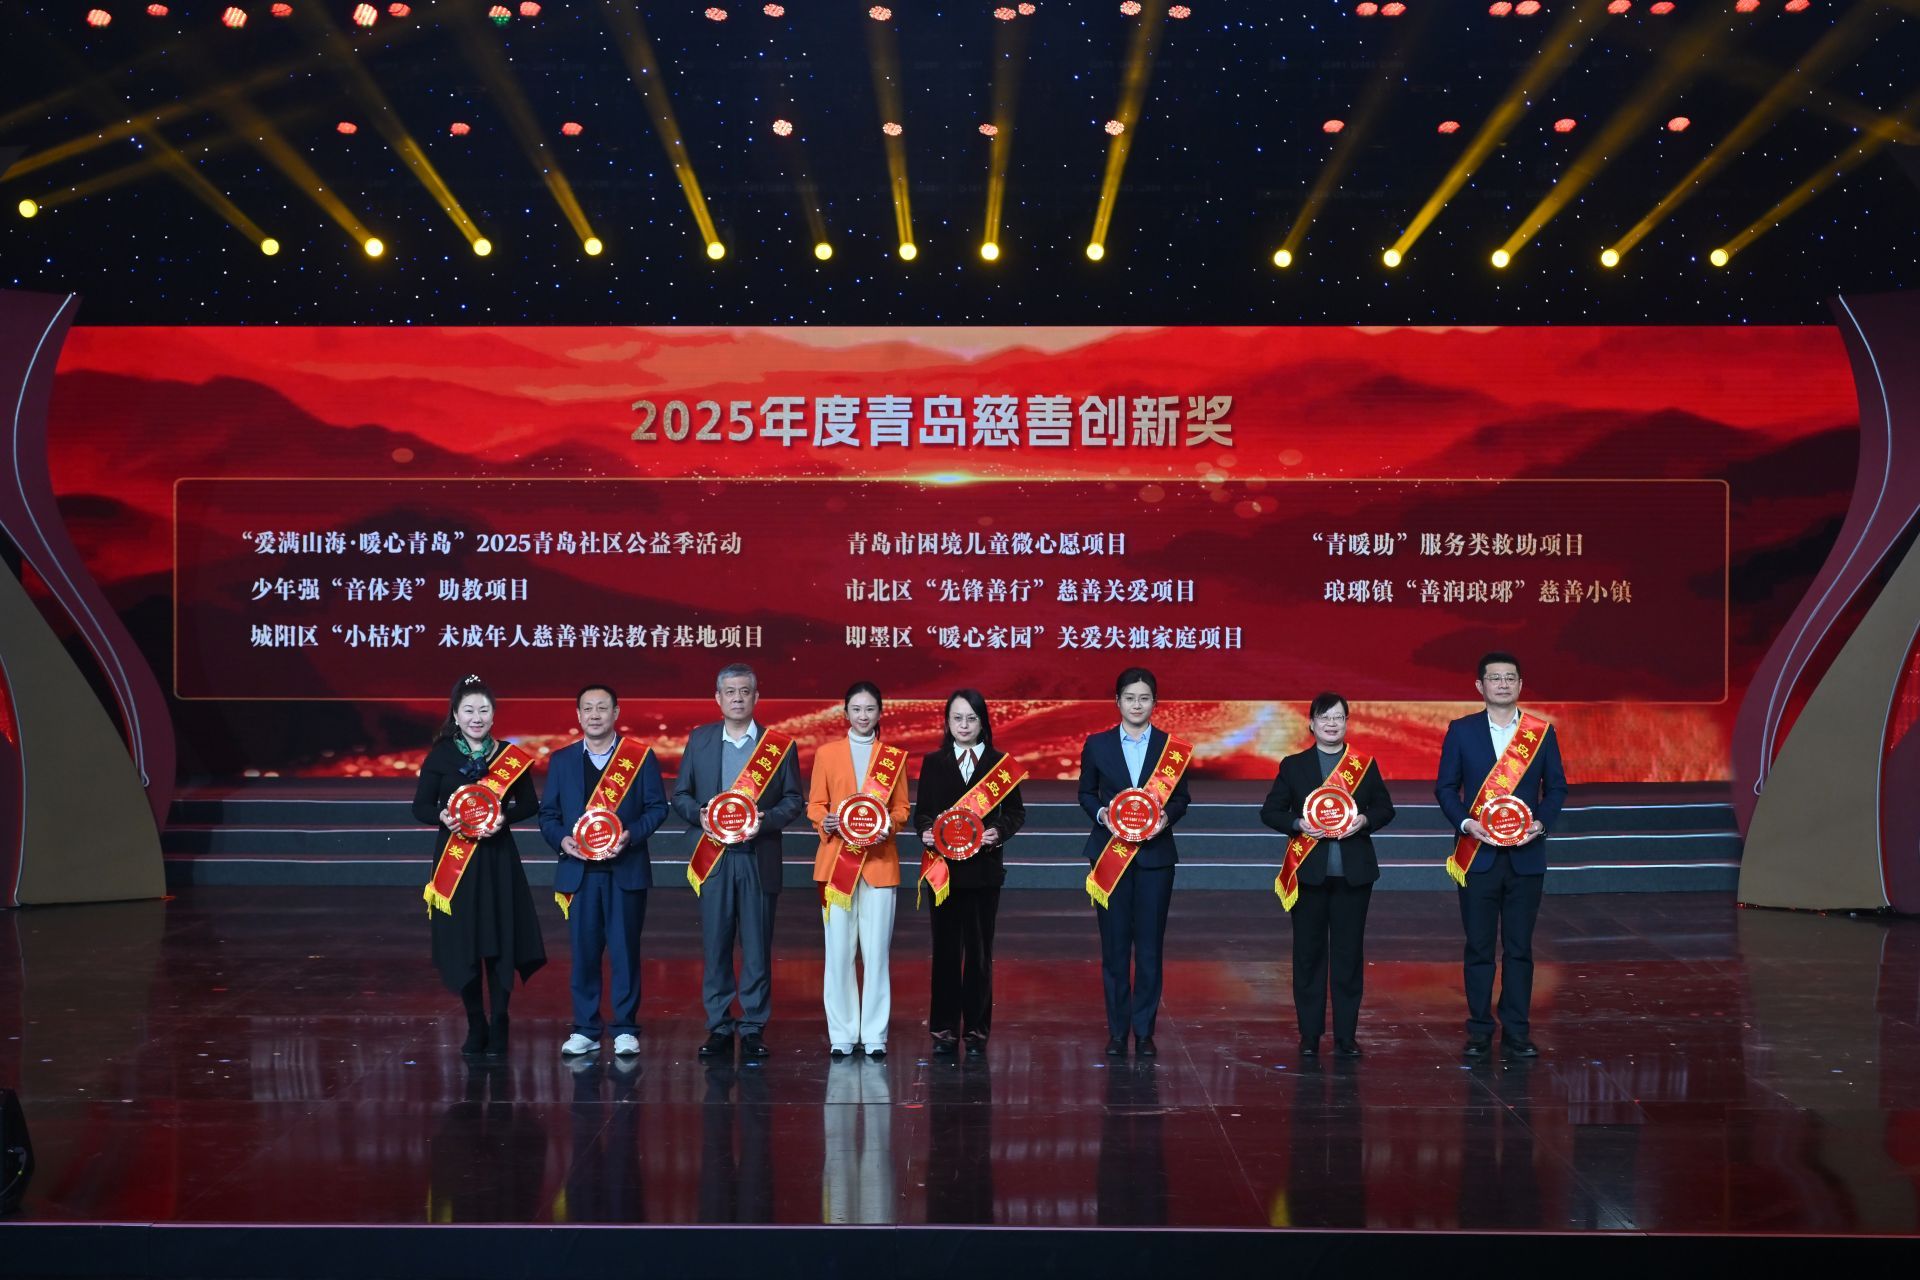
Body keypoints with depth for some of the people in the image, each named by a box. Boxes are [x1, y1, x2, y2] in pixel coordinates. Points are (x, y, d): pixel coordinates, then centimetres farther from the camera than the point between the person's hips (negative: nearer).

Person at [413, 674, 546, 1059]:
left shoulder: (509, 756, 3)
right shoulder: (440, 756, 1)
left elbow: (530, 804, 6)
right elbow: (420, 807, 1)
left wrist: (504, 817, -13)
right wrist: (443, 816, -20)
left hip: (497, 859, 0)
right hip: (454, 859, 0)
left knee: (500, 942, -2)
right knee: (461, 945, 1)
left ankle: (498, 1028, 9)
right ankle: (475, 1027, 15)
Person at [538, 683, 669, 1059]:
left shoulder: (640, 757, 4)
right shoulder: (561, 760, 10)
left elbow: (657, 806, 1)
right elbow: (548, 813, 10)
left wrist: (631, 835, -14)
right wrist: (562, 840, -9)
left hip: (626, 868, -2)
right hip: (579, 869, 2)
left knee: (625, 950, 1)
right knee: (584, 951, 3)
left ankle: (625, 1029, 8)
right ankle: (585, 1029, 11)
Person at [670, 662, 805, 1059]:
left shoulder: (779, 745, 5)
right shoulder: (699, 740, 10)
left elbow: (794, 799, 4)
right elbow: (680, 794, 11)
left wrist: (766, 820, -14)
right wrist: (700, 815, -9)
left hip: (758, 859, -1)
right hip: (714, 858, 1)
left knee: (757, 948, 1)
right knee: (715, 945, 3)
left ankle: (753, 1028, 8)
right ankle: (718, 1027, 10)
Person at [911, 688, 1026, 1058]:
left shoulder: (1000, 763, 4)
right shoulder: (933, 763, 6)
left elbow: (1016, 812, 5)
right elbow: (921, 811, 6)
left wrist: (998, 832, -14)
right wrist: (925, 831, -15)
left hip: (984, 868, 0)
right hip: (943, 866, 0)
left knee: (980, 950, 4)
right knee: (946, 948, 3)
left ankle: (976, 1029, 10)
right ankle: (944, 1029, 9)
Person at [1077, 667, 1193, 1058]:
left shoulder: (1172, 747, 4)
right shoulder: (1097, 745, 4)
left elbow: (1182, 797, 7)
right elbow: (1085, 793, 10)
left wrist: (1166, 816, -13)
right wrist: (1102, 813, -10)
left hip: (1154, 854, 0)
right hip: (1110, 853, 0)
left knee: (1150, 944, 0)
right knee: (1114, 944, 2)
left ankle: (1144, 1030, 8)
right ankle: (1117, 1030, 10)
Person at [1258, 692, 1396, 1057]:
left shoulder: (1366, 765, 8)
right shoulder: (1294, 766, 5)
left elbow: (1385, 808, 11)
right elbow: (1270, 811, 5)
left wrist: (1364, 820, -9)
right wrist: (1298, 824, -13)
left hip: (1353, 873, 1)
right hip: (1309, 872, -1)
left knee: (1349, 954, 2)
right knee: (1308, 954, 3)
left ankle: (1346, 1036, 8)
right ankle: (1309, 1034, 10)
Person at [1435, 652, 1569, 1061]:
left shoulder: (1542, 732, 5)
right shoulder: (1461, 731, 2)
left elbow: (1556, 787, 8)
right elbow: (1446, 787, 4)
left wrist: (1541, 823, -9)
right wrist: (1465, 823, -12)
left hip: (1525, 855, 1)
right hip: (1478, 855, -1)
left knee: (1519, 948, 4)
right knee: (1479, 947, 4)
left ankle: (1516, 1034, 10)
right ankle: (1479, 1032, 11)